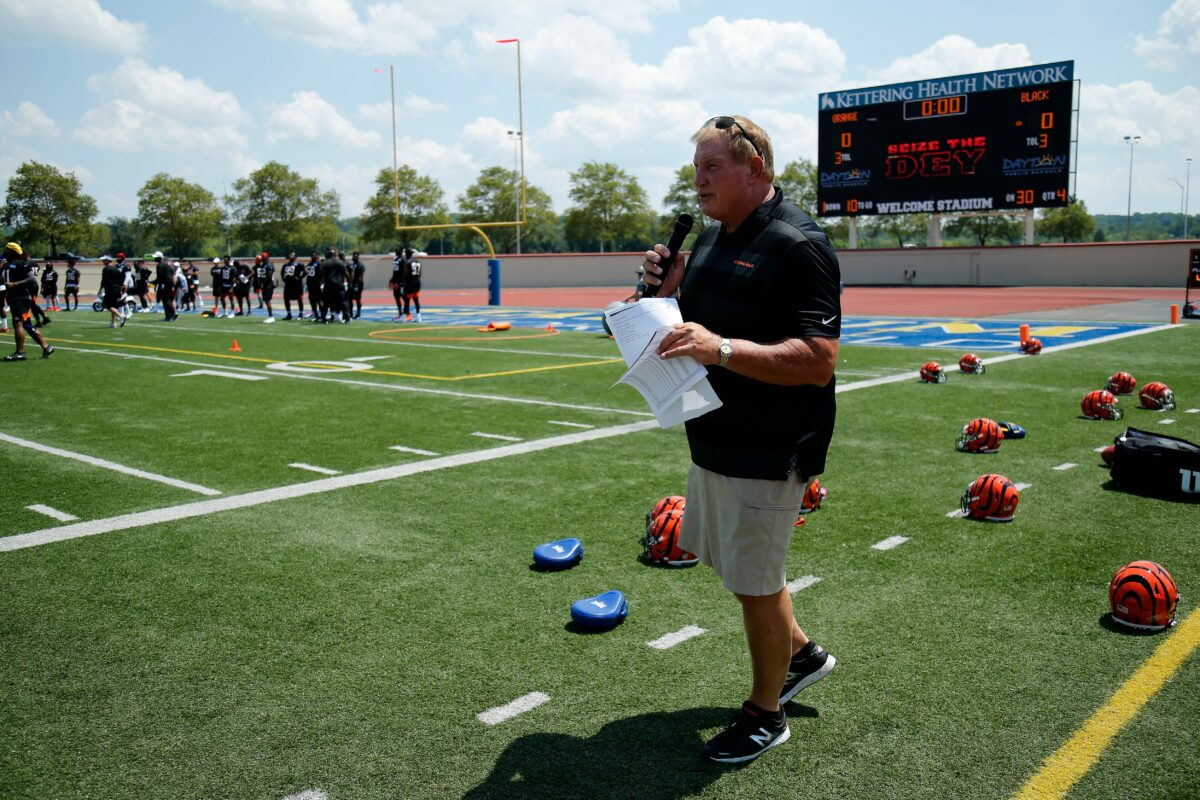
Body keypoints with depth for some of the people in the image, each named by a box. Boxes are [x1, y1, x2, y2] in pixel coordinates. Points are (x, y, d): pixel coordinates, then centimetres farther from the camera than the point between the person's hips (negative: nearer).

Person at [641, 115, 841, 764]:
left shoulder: (797, 245, -19)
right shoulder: (711, 238, 10)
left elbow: (818, 360, -26)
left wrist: (721, 349, -34)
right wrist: (665, 287, 0)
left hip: (768, 451, -9)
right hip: (714, 439, 9)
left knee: (756, 580, 4)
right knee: (728, 559, 23)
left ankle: (766, 714, 27)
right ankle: (800, 652, 46)